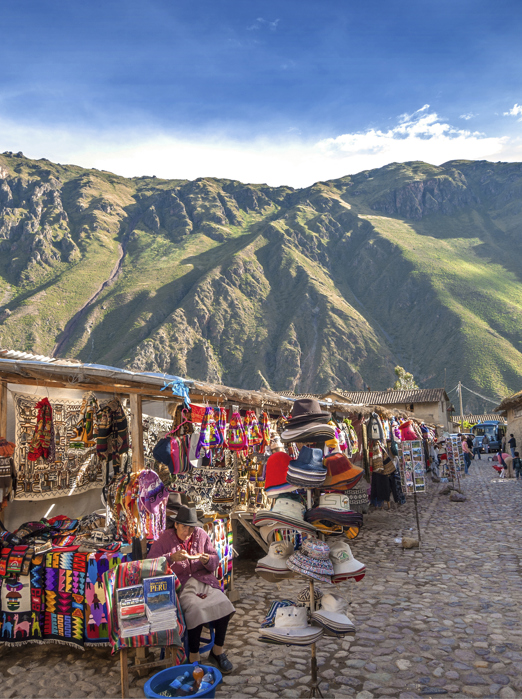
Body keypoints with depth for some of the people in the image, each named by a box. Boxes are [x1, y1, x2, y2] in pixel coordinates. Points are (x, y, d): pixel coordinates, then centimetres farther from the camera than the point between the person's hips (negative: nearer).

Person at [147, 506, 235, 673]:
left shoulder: (201, 535, 7)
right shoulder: (165, 538, 0)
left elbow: (215, 561, 10)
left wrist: (207, 560, -14)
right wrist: (172, 557, -22)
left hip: (203, 580, 4)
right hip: (179, 585, -3)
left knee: (223, 604, -21)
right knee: (196, 608, -31)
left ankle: (218, 651, -1)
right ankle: (193, 657, -12)